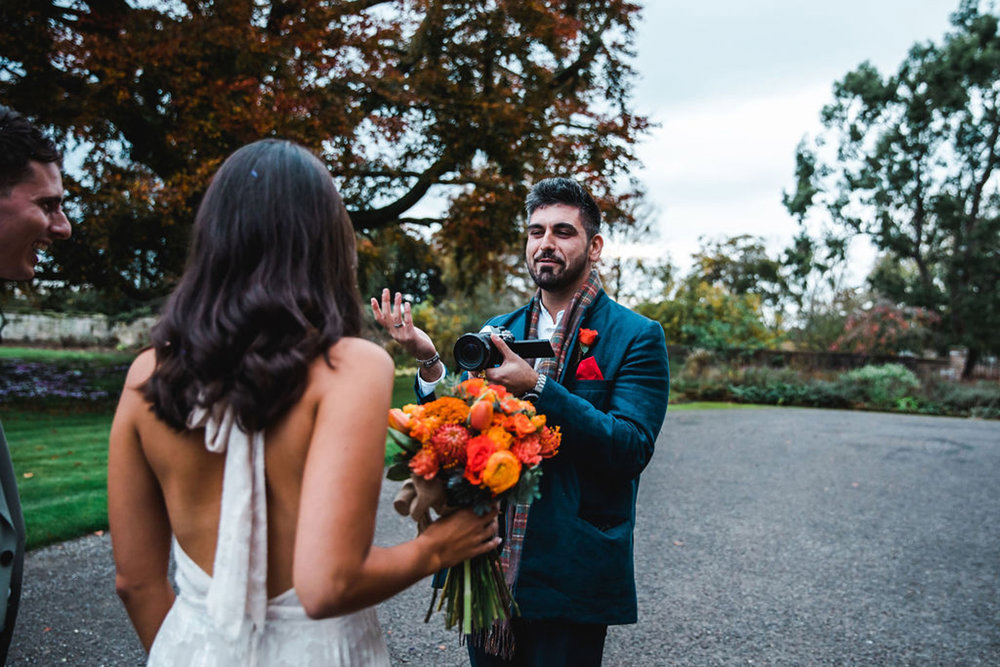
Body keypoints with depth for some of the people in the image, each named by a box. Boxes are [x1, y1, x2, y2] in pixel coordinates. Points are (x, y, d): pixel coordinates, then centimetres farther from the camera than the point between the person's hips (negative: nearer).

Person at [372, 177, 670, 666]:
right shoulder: (496, 332, 8)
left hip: (570, 579, -4)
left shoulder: (637, 338, -6)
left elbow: (632, 449, -17)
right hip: (486, 568, 5)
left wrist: (536, 387, -26)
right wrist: (429, 362, -12)